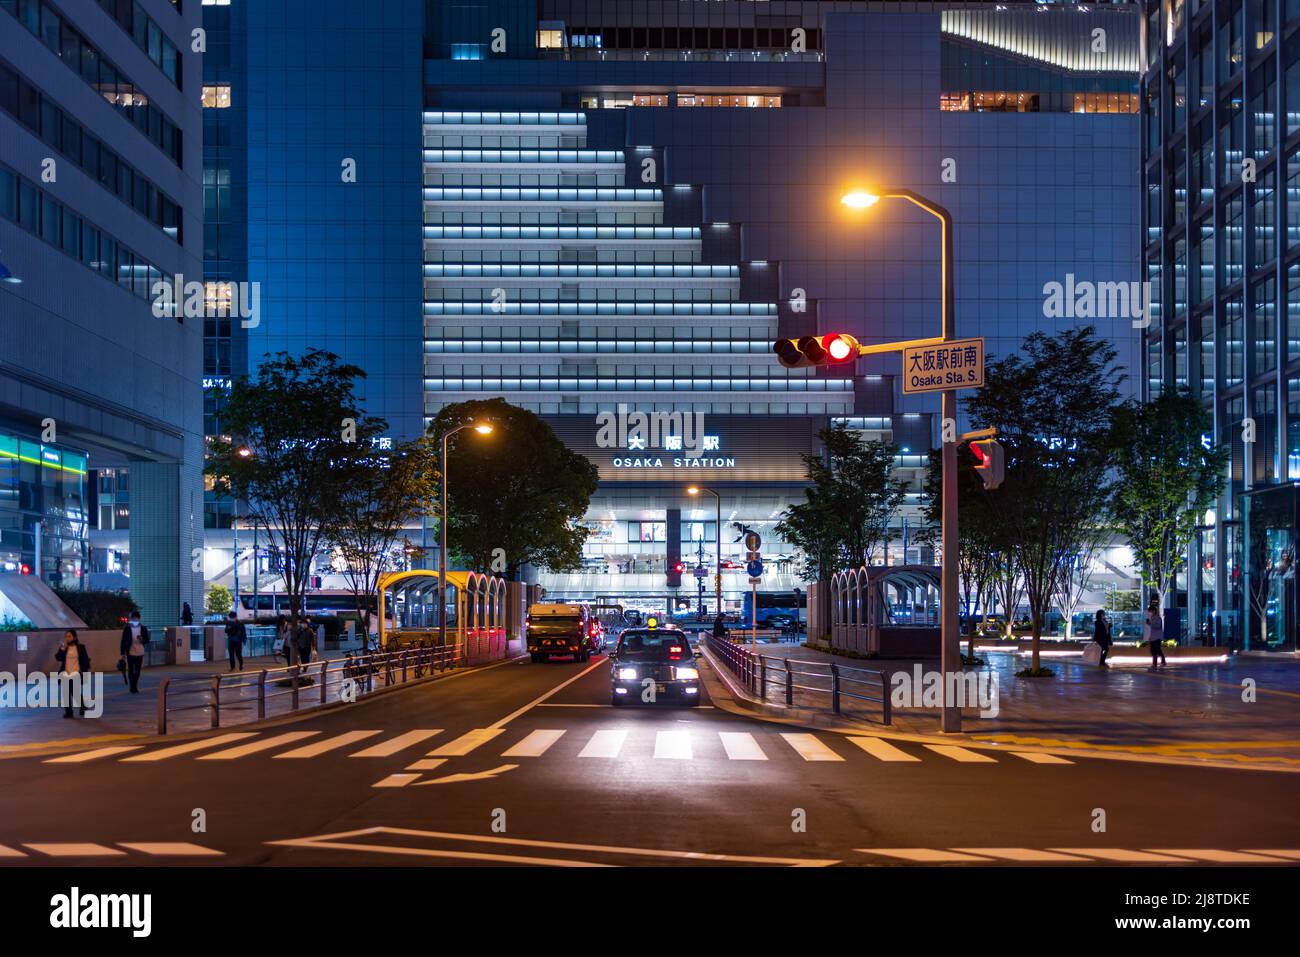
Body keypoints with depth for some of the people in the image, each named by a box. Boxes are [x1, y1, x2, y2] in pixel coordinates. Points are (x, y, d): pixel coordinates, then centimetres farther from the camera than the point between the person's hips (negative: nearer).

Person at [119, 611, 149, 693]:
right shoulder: (127, 628, 2)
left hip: (140, 652, 2)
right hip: (130, 652, -2)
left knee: (137, 671, 6)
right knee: (131, 670, 1)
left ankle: (134, 687, 9)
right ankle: (133, 688, 1)